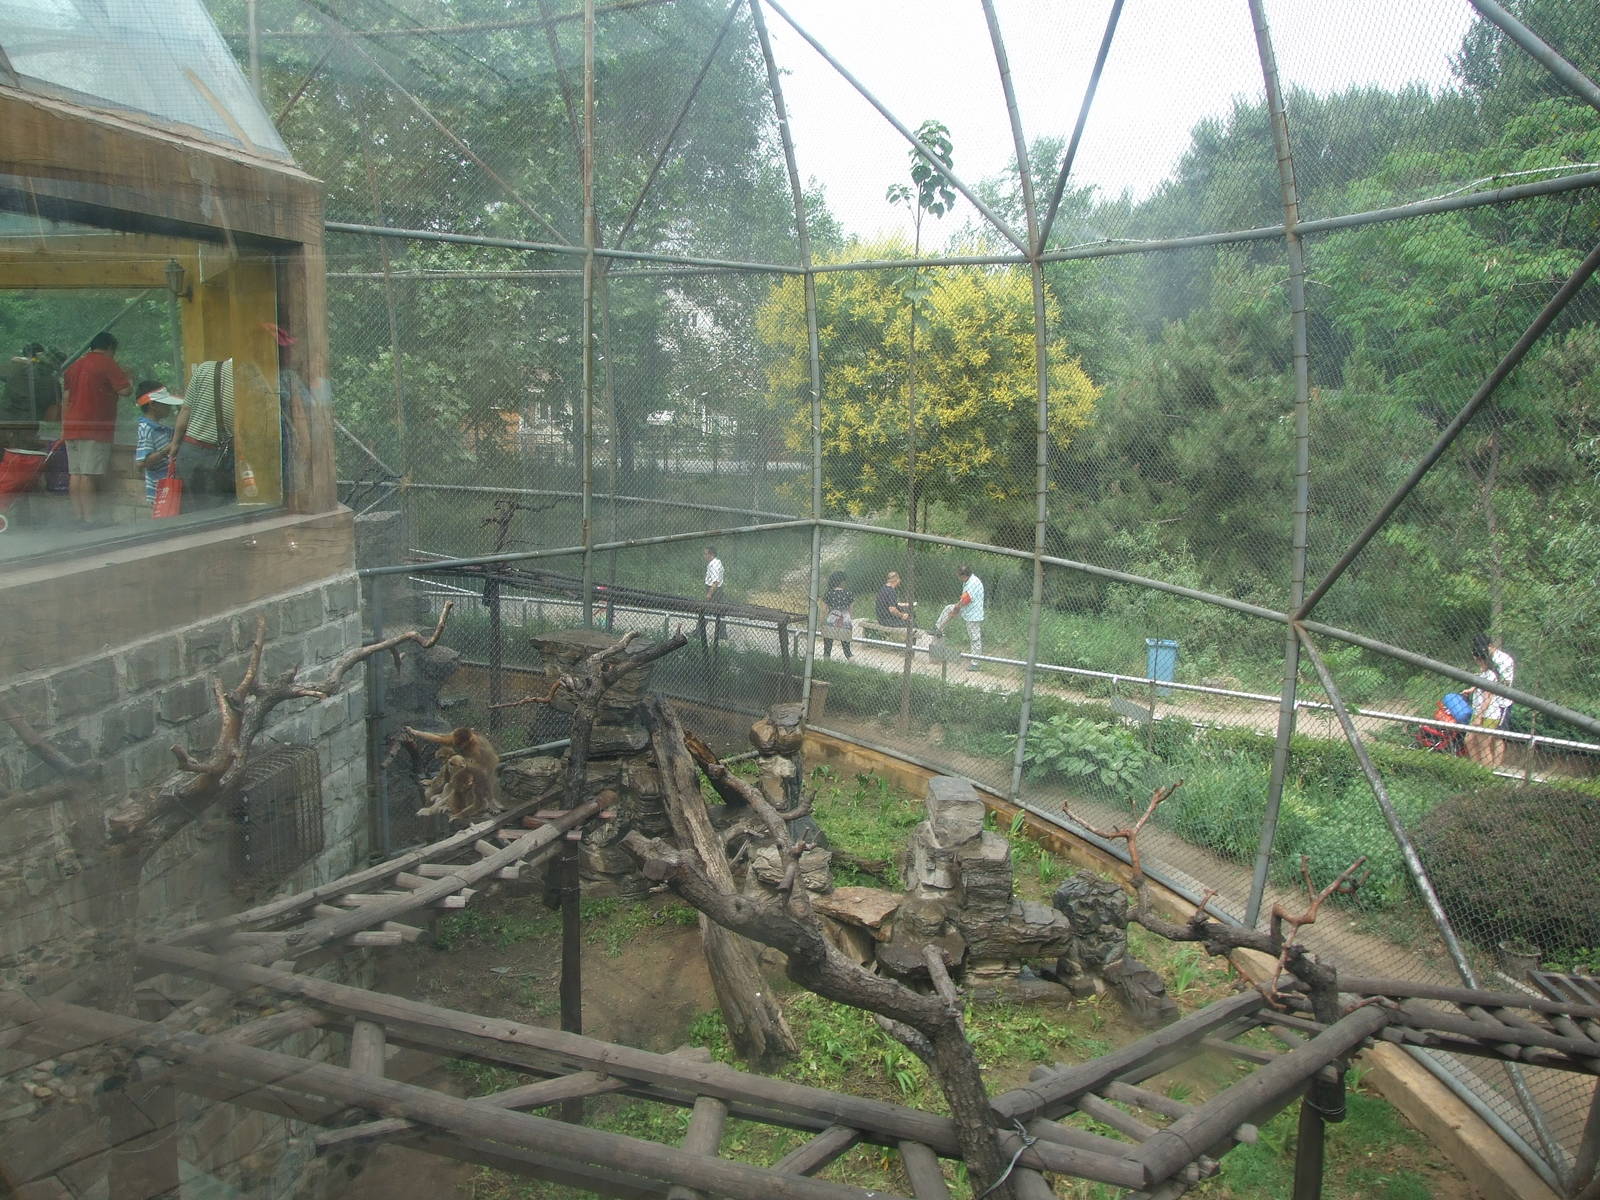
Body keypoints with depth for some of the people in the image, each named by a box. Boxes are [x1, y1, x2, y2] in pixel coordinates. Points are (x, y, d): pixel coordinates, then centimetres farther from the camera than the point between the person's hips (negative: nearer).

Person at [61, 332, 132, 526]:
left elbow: (66, 398, 19)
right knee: (88, 474, -10)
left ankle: (78, 517, 9)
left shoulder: (75, 366, 18)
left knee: (75, 474, 7)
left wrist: (64, 426, 23)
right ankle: (88, 519, -12)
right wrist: (130, 382, 12)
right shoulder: (107, 364, -4)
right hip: (95, 428, -7)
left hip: (72, 426, 7)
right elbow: (124, 390, -10)